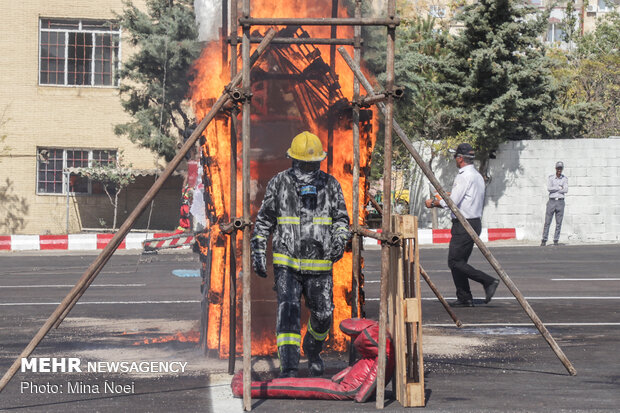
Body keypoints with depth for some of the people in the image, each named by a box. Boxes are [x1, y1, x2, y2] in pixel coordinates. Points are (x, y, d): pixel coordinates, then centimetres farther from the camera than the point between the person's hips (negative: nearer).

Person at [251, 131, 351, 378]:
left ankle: (312, 350, 41)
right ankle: (288, 370, -21)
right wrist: (258, 253, 1)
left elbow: (341, 217, 10)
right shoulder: (278, 184, 0)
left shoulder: (330, 185, 4)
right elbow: (263, 221, 6)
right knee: (288, 310, -17)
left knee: (323, 315, 8)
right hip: (286, 263, -2)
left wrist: (340, 240, -10)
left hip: (319, 264, 2)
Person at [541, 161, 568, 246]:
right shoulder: (550, 178, 2)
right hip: (551, 202, -1)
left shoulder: (565, 179, 5)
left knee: (559, 223, 0)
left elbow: (566, 190, -10)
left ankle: (556, 241, 5)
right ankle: (544, 240, 2)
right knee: (547, 222, -3)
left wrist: (554, 190, -10)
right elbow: (549, 188, -14)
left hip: (560, 202, 1)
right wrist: (559, 188, -11)